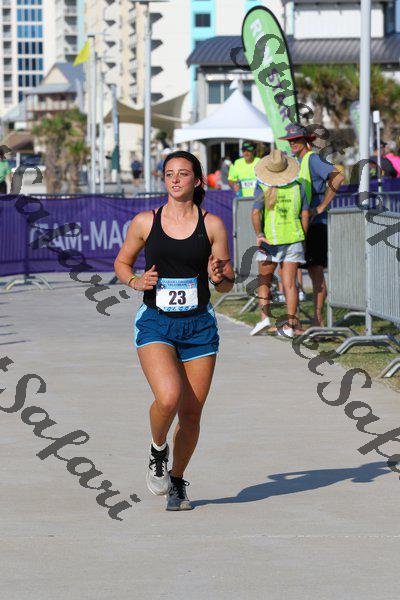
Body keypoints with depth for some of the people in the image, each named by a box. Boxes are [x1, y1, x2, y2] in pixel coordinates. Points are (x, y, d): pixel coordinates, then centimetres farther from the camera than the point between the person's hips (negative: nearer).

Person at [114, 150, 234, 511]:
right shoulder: (145, 222, 2)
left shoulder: (212, 225, 2)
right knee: (168, 397, -24)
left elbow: (228, 284, 6)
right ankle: (158, 451, 7)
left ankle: (177, 481, 27)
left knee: (191, 413, 4)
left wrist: (219, 277, -17)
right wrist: (135, 282, -5)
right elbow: (122, 262, 15)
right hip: (155, 324, -1)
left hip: (199, 326, 1)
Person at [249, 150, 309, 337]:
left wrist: (259, 235, -21)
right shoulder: (298, 188, 2)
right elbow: (305, 215, 4)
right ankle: (290, 325, 0)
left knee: (264, 280, 15)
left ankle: (264, 316, 0)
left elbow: (255, 213, -16)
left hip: (270, 240, -2)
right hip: (294, 238, 2)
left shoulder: (263, 188, -4)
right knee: (289, 283, 3)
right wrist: (302, 238, 12)